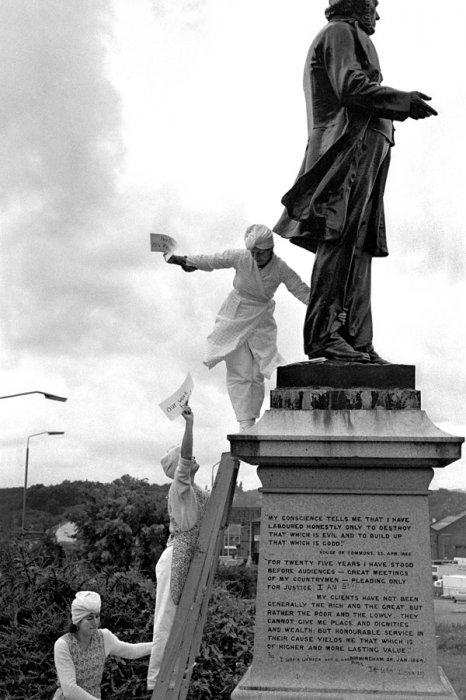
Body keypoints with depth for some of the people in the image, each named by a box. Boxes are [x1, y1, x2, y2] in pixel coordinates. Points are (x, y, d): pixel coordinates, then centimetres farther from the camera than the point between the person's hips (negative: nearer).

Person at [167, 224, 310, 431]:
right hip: (234, 319, -1)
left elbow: (302, 291, -9)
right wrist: (184, 260, -1)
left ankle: (252, 422, 13)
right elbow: (212, 260, -4)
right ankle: (245, 424, -6)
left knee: (257, 375, 0)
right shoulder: (240, 258, -15)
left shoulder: (281, 269, -13)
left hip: (261, 322, 1)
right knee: (239, 373, -7)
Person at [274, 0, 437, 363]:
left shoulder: (346, 37, 35)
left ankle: (357, 342, 0)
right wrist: (406, 102, -7)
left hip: (364, 155, 10)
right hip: (350, 144, -10)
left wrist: (402, 103, 22)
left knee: (360, 246, 3)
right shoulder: (340, 32, 4)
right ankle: (323, 334, -23)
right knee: (340, 239, -18)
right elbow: (351, 87, -12)